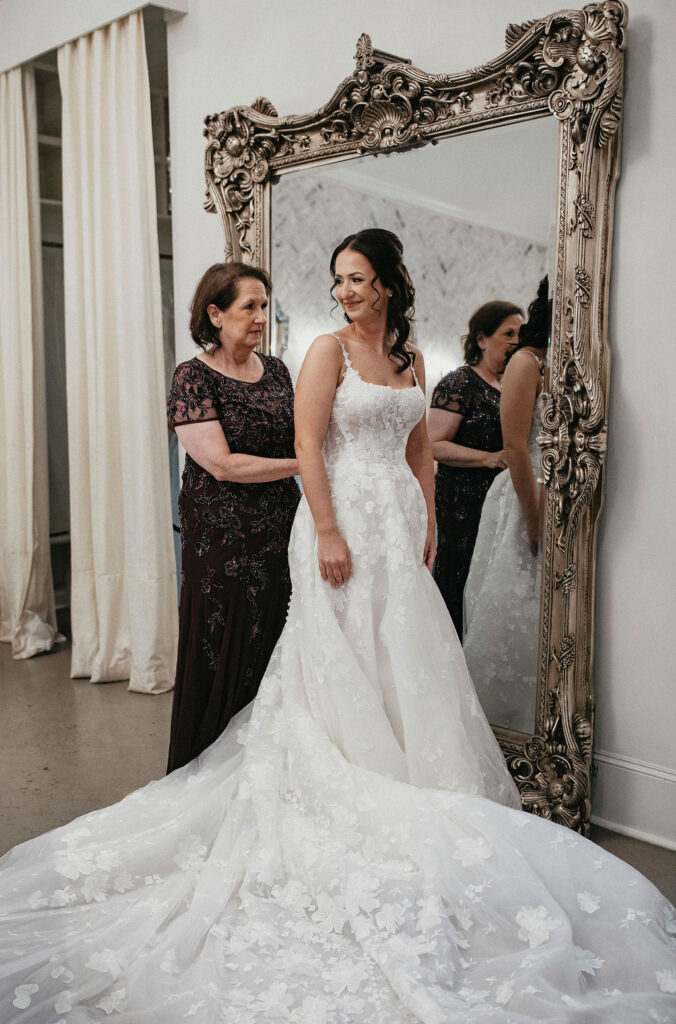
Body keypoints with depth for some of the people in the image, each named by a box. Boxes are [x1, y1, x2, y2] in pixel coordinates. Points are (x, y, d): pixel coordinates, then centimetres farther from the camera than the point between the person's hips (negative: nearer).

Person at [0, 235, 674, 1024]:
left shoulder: (409, 358, 13)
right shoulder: (328, 350, -5)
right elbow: (308, 445, -13)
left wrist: (427, 522, 12)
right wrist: (329, 532, -19)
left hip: (399, 522, 6)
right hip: (346, 517, -6)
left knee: (404, 657, 12)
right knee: (346, 658, 2)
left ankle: (401, 782, 28)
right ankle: (346, 797, 17)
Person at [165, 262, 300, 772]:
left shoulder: (275, 369, 11)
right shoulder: (193, 377, -8)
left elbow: (301, 438, 20)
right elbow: (222, 465, -16)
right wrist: (303, 464, -13)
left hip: (280, 536, 6)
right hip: (223, 541, -5)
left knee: (276, 656, 8)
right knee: (226, 663, 2)